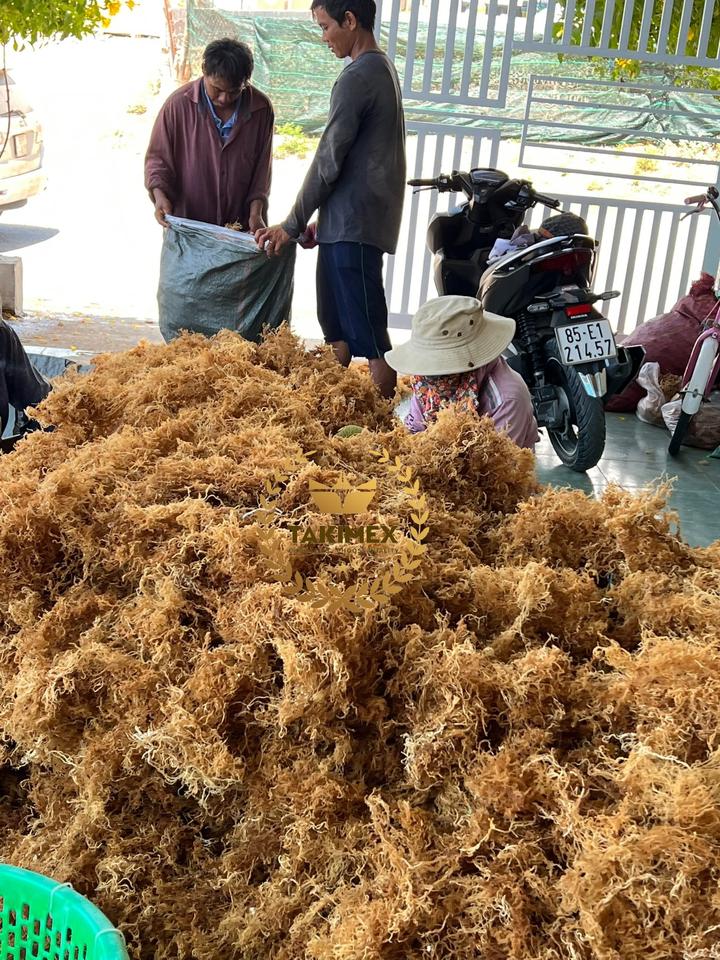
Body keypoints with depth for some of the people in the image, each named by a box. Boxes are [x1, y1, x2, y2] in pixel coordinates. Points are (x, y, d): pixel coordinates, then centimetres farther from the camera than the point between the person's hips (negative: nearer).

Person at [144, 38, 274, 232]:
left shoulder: (261, 109, -4)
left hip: (241, 227, 1)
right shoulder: (178, 104, -9)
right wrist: (159, 194, -19)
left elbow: (262, 167, 3)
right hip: (187, 223, -1)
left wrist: (256, 212, -8)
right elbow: (157, 157, -1)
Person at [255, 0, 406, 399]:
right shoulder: (383, 69, 16)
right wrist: (318, 220, 20)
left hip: (353, 224, -10)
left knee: (368, 335, -7)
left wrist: (292, 224, -6)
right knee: (336, 326, 15)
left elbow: (328, 161, -15)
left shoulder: (357, 78, -15)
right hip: (354, 220, 10)